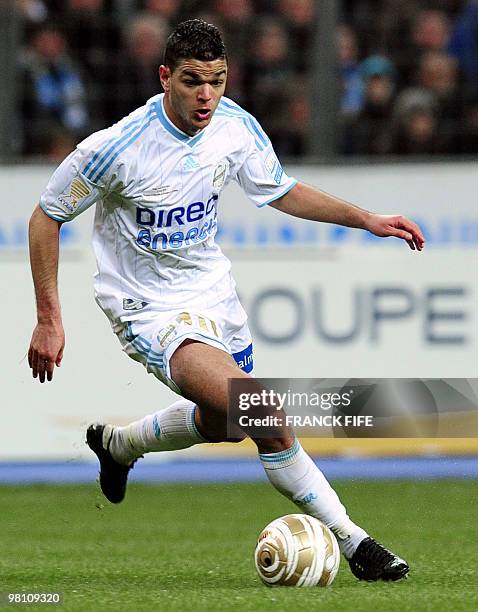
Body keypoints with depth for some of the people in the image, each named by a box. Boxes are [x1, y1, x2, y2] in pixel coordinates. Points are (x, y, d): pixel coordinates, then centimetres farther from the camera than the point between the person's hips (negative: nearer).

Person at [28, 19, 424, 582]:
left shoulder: (235, 126, -9)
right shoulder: (118, 148, -25)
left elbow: (281, 192, 10)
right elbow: (46, 216, -12)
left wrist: (366, 219, 0)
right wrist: (48, 320, -13)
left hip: (211, 292, 7)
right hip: (149, 311, -7)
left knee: (220, 423, 27)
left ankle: (116, 445, 55)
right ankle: (350, 540, -16)